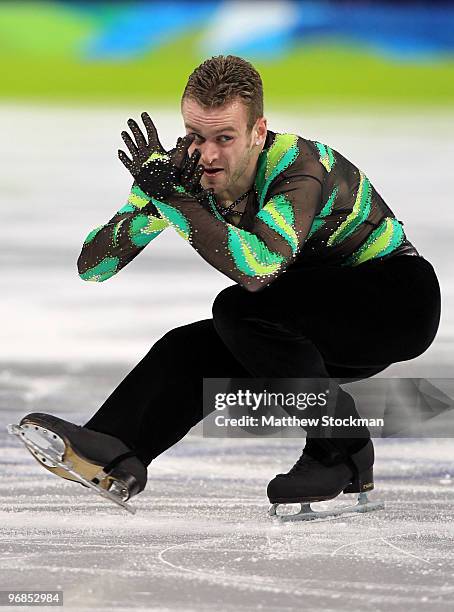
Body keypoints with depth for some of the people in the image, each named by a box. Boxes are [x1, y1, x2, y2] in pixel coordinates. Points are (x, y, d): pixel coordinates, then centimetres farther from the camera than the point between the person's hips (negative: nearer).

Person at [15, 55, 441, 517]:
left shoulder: (298, 165, -30)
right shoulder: (187, 170, -9)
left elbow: (256, 269, -48)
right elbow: (93, 266, -12)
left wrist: (174, 198, -40)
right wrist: (151, 205, -30)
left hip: (399, 302, -8)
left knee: (241, 308, -27)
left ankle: (344, 451, -17)